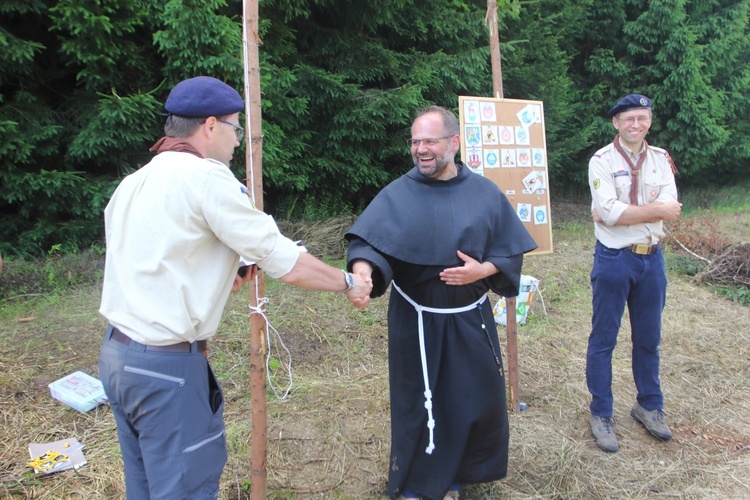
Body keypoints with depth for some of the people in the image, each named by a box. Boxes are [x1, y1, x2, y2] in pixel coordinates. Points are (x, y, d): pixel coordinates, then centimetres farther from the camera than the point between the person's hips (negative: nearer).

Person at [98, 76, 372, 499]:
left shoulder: (133, 183, 11)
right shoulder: (206, 177, -14)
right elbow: (287, 264, -14)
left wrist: (217, 282, 16)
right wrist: (348, 282, 1)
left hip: (117, 352, 9)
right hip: (167, 367, -9)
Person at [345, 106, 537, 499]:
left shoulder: (484, 193, 0)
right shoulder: (397, 195, -7)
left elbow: (510, 251, 4)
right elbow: (368, 241, -21)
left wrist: (482, 270, -16)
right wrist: (362, 271, -42)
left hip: (471, 319, 3)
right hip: (416, 322, -2)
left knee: (478, 400, 13)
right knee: (417, 403, 10)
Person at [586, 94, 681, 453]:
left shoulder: (660, 159, 6)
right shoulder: (602, 161, -7)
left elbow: (671, 209, -9)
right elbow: (609, 212, -20)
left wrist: (622, 213, -19)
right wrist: (655, 209, -15)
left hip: (651, 259, 5)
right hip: (613, 260, -4)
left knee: (649, 339, 16)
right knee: (603, 339, 4)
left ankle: (648, 406, 35)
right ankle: (600, 415, 19)